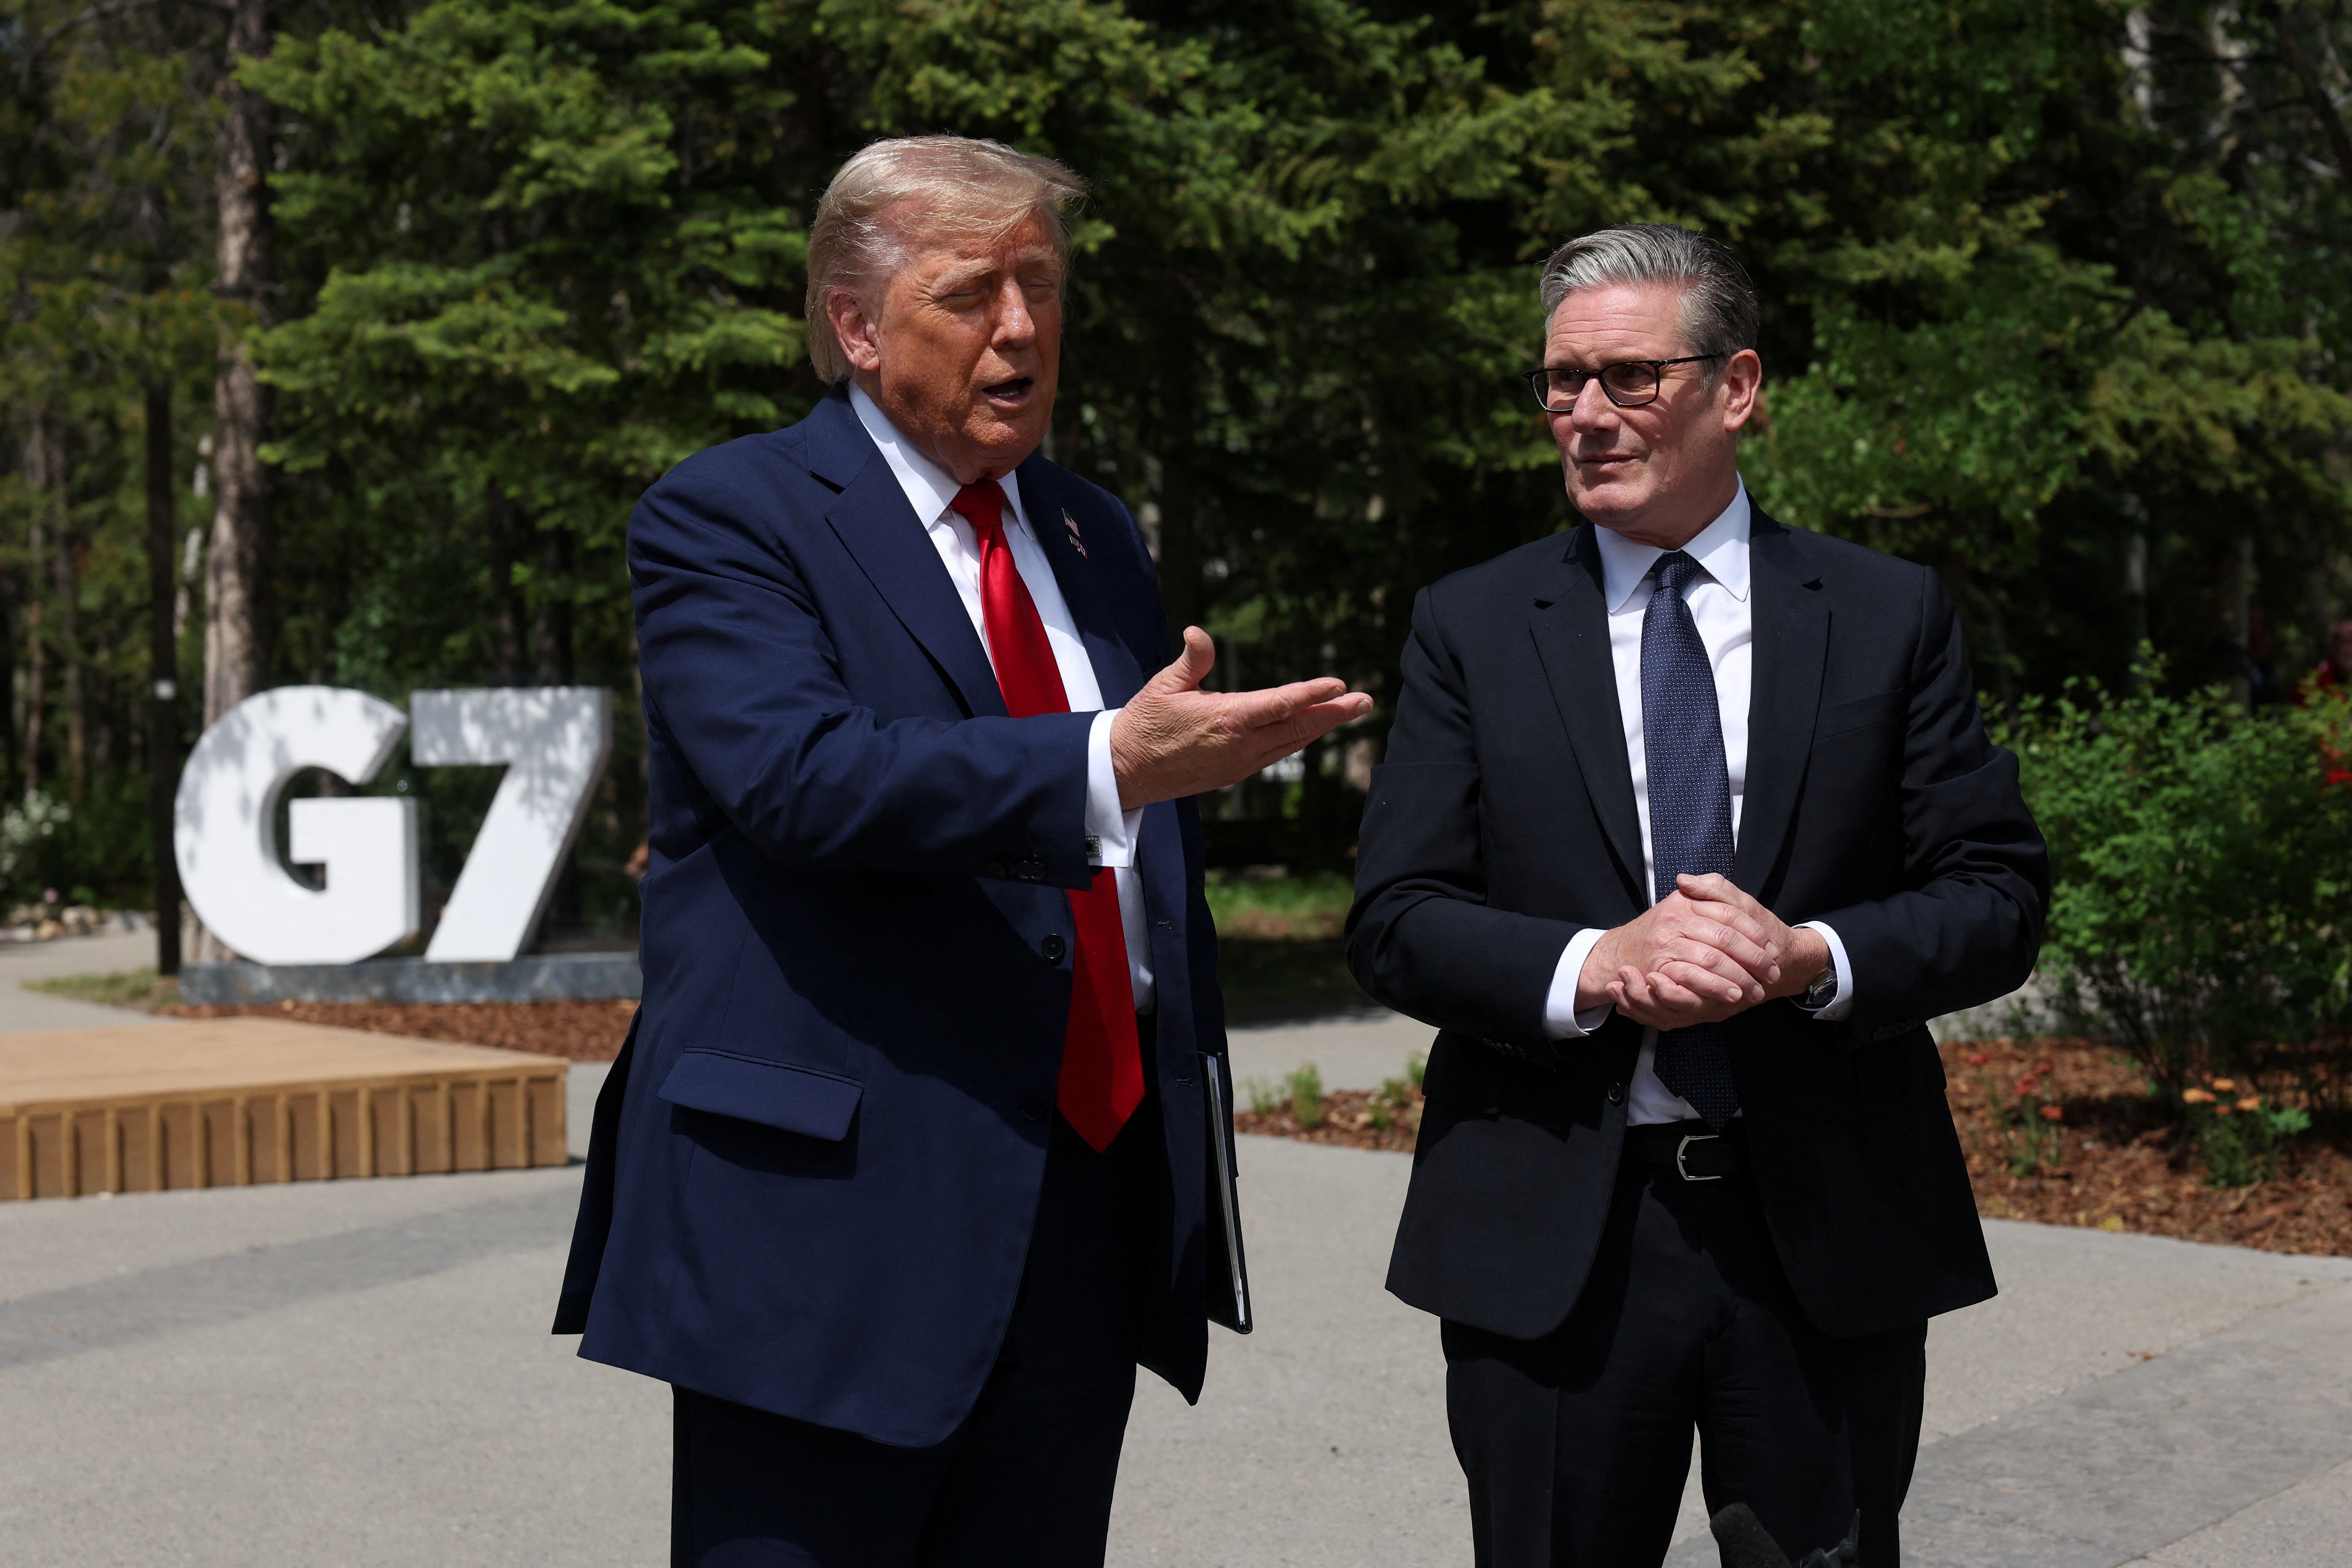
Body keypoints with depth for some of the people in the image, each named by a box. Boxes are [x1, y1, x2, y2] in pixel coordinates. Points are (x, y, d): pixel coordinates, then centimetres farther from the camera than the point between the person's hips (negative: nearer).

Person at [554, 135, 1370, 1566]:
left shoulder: (1097, 538, 18)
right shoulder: (725, 521, -5)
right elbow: (798, 767, -23)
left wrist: (1185, 1077, 20)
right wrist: (1111, 764, -31)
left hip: (1091, 1206, 6)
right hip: (834, 1211, -6)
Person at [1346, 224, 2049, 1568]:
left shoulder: (1893, 616, 4)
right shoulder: (1471, 628, 4)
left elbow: (2001, 897, 1)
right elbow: (1394, 922, -2)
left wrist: (1814, 957, -18)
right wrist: (1593, 966, -19)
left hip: (1830, 1235, 1)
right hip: (1551, 1244, 0)